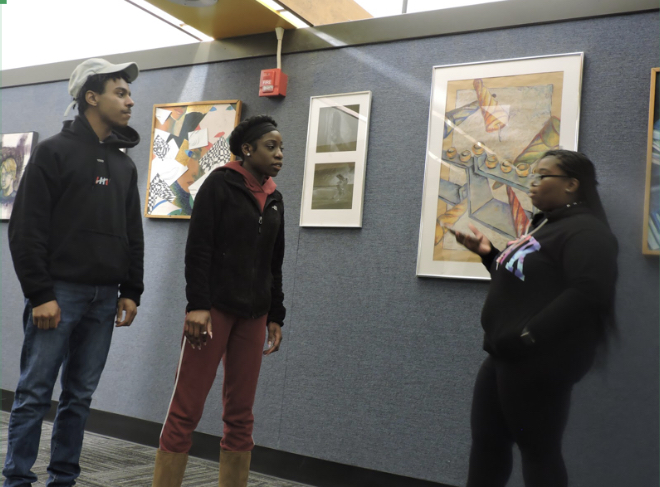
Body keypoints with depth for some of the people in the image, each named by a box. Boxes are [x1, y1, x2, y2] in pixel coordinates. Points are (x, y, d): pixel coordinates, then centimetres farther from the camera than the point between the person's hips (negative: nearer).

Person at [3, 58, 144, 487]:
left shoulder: (124, 165, 15)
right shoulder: (55, 152, -2)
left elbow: (134, 236, 17)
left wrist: (131, 291, 9)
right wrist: (40, 294, -13)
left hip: (103, 298, 5)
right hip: (59, 294, -5)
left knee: (80, 396, 9)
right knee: (35, 394, -1)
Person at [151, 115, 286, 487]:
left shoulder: (275, 199, 14)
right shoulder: (220, 184, -3)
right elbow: (197, 249, -10)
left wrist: (276, 317, 12)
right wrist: (197, 305, -18)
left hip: (253, 314, 6)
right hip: (214, 306, -6)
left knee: (241, 415, 7)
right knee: (186, 410, -5)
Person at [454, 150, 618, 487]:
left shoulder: (585, 231, -13)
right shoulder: (542, 226, 19)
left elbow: (586, 292, -26)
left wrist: (528, 336, -26)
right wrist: (488, 253, 12)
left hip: (537, 361, -10)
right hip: (506, 355, 10)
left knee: (538, 449, 2)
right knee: (486, 442, 14)